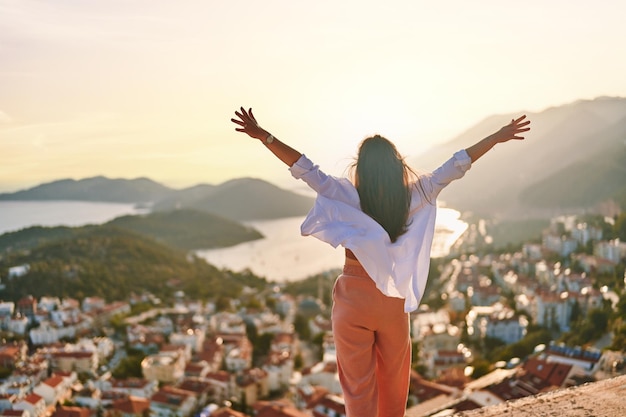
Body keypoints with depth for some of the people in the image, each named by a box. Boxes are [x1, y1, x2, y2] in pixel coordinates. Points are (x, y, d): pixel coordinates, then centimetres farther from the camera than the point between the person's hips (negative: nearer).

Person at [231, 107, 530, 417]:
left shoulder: (350, 197, -14)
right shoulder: (413, 197, -8)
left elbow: (305, 169, -17)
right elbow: (456, 166, -2)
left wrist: (263, 136, -15)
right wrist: (499, 136, 5)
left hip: (354, 300, -2)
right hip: (395, 302, 3)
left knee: (359, 386, 8)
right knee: (394, 382, 21)